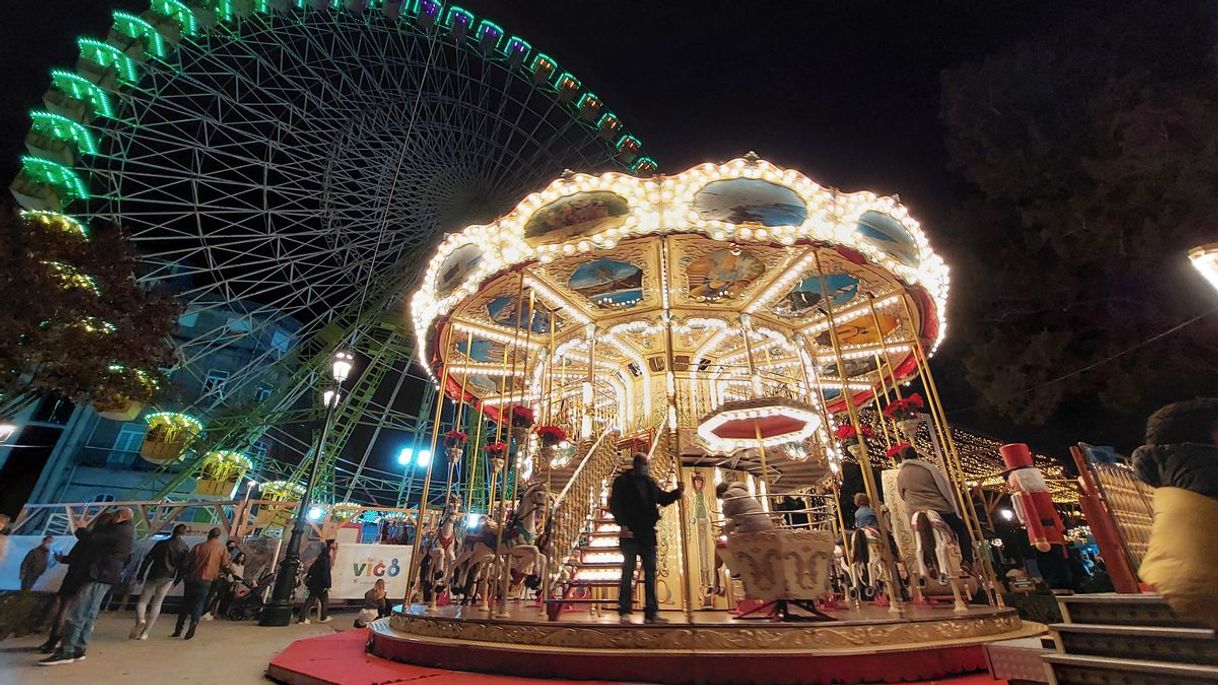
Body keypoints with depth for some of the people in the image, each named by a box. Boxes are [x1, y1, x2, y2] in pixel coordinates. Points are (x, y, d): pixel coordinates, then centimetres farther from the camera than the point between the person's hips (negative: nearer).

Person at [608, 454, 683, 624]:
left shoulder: (650, 483, 13)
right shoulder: (623, 481, -4)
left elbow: (663, 499, 19)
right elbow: (614, 504, -10)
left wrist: (677, 492, 1)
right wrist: (622, 524, -19)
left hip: (648, 533, 6)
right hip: (630, 533, -6)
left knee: (650, 573, 6)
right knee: (628, 572, 1)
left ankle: (651, 612, 12)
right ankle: (624, 612, 8)